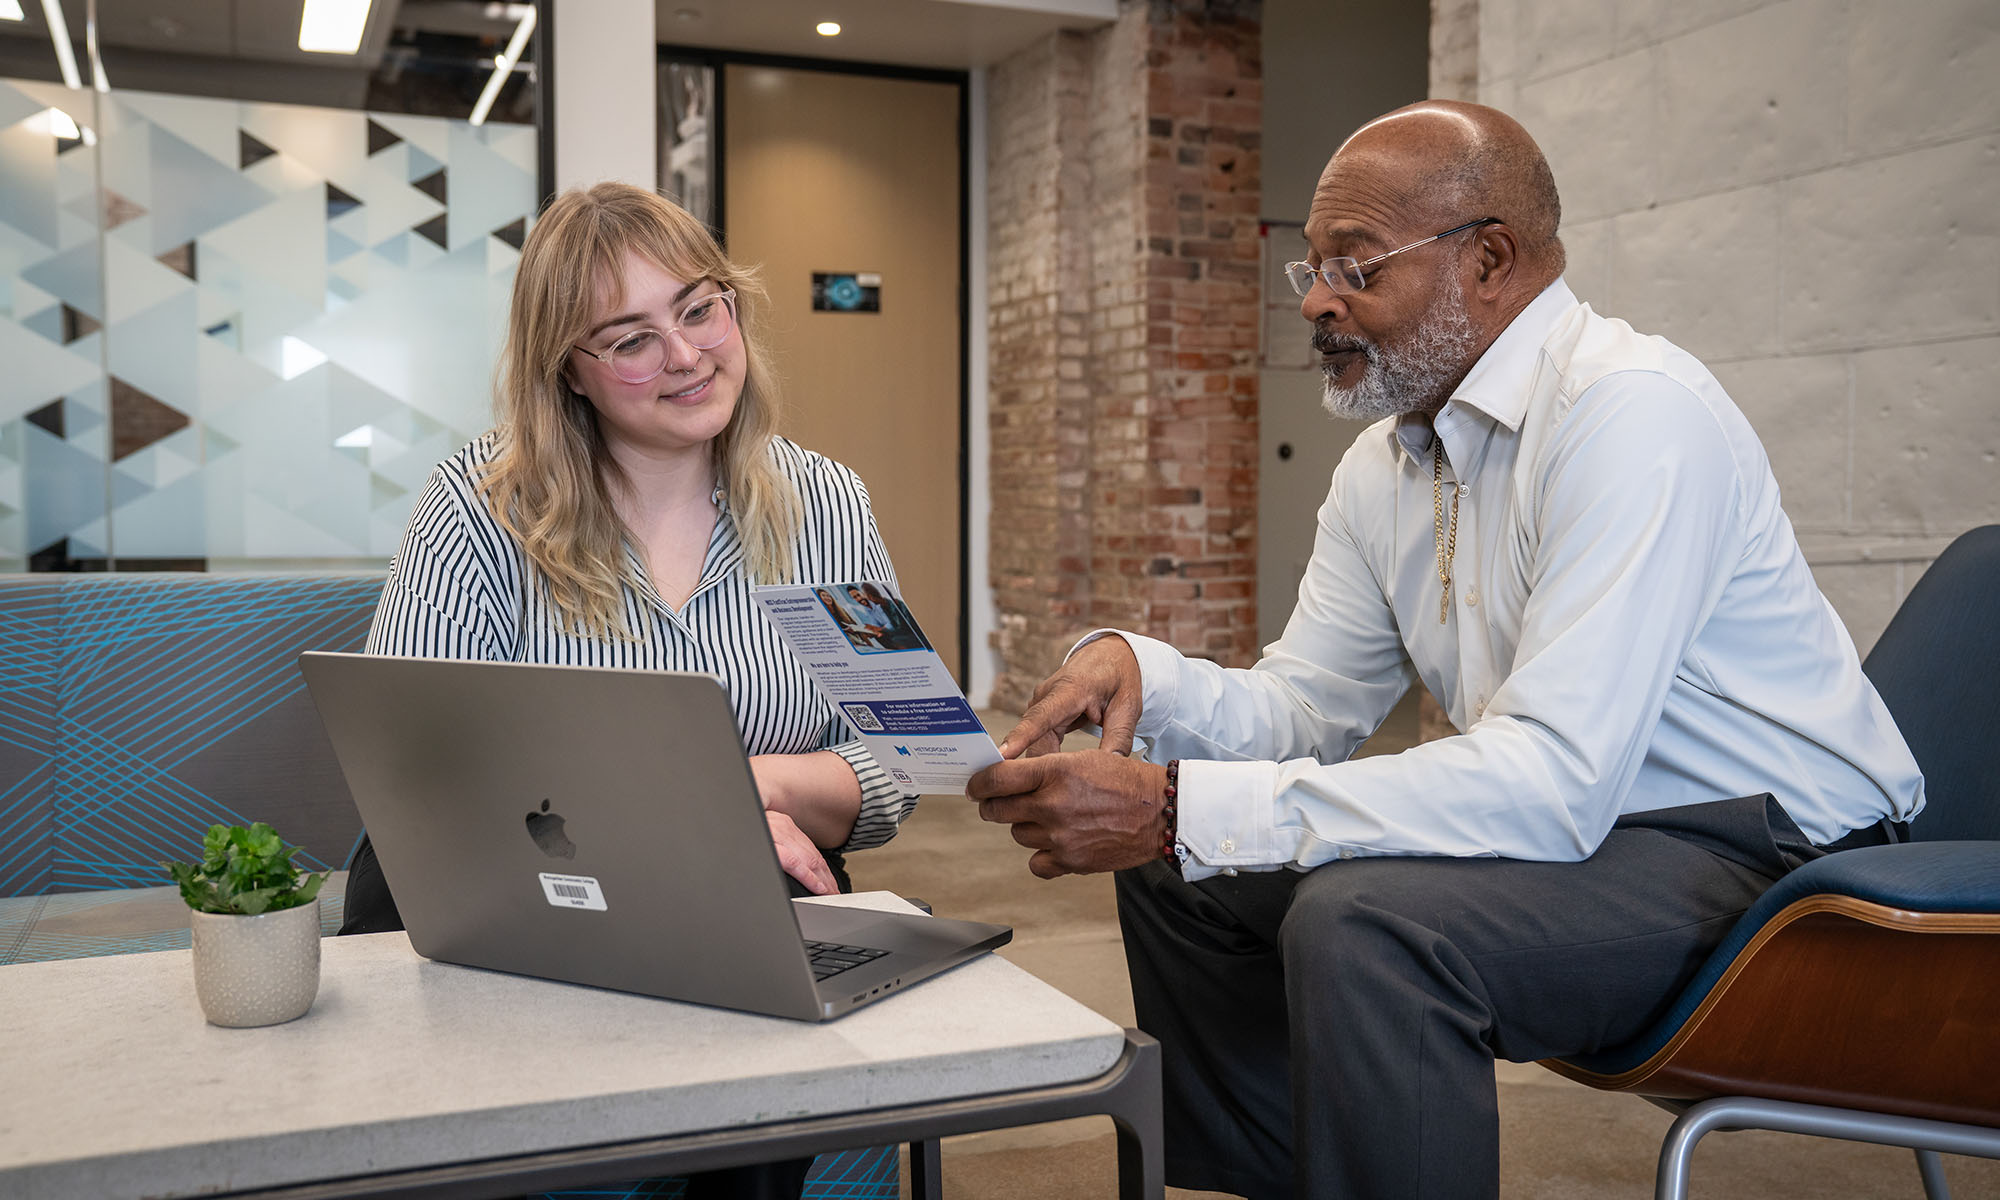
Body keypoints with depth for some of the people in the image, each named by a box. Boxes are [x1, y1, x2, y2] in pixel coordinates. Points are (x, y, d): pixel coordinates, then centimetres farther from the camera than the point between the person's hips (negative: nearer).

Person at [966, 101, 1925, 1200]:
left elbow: (1559, 780, -32)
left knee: (1360, 922, -32)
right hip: (1582, 822, 9)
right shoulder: (1381, 468, 6)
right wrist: (1144, 676, -15)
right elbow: (1305, 709, 8)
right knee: (1178, 879, 6)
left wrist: (1179, 810, -34)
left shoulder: (1633, 415, -23)